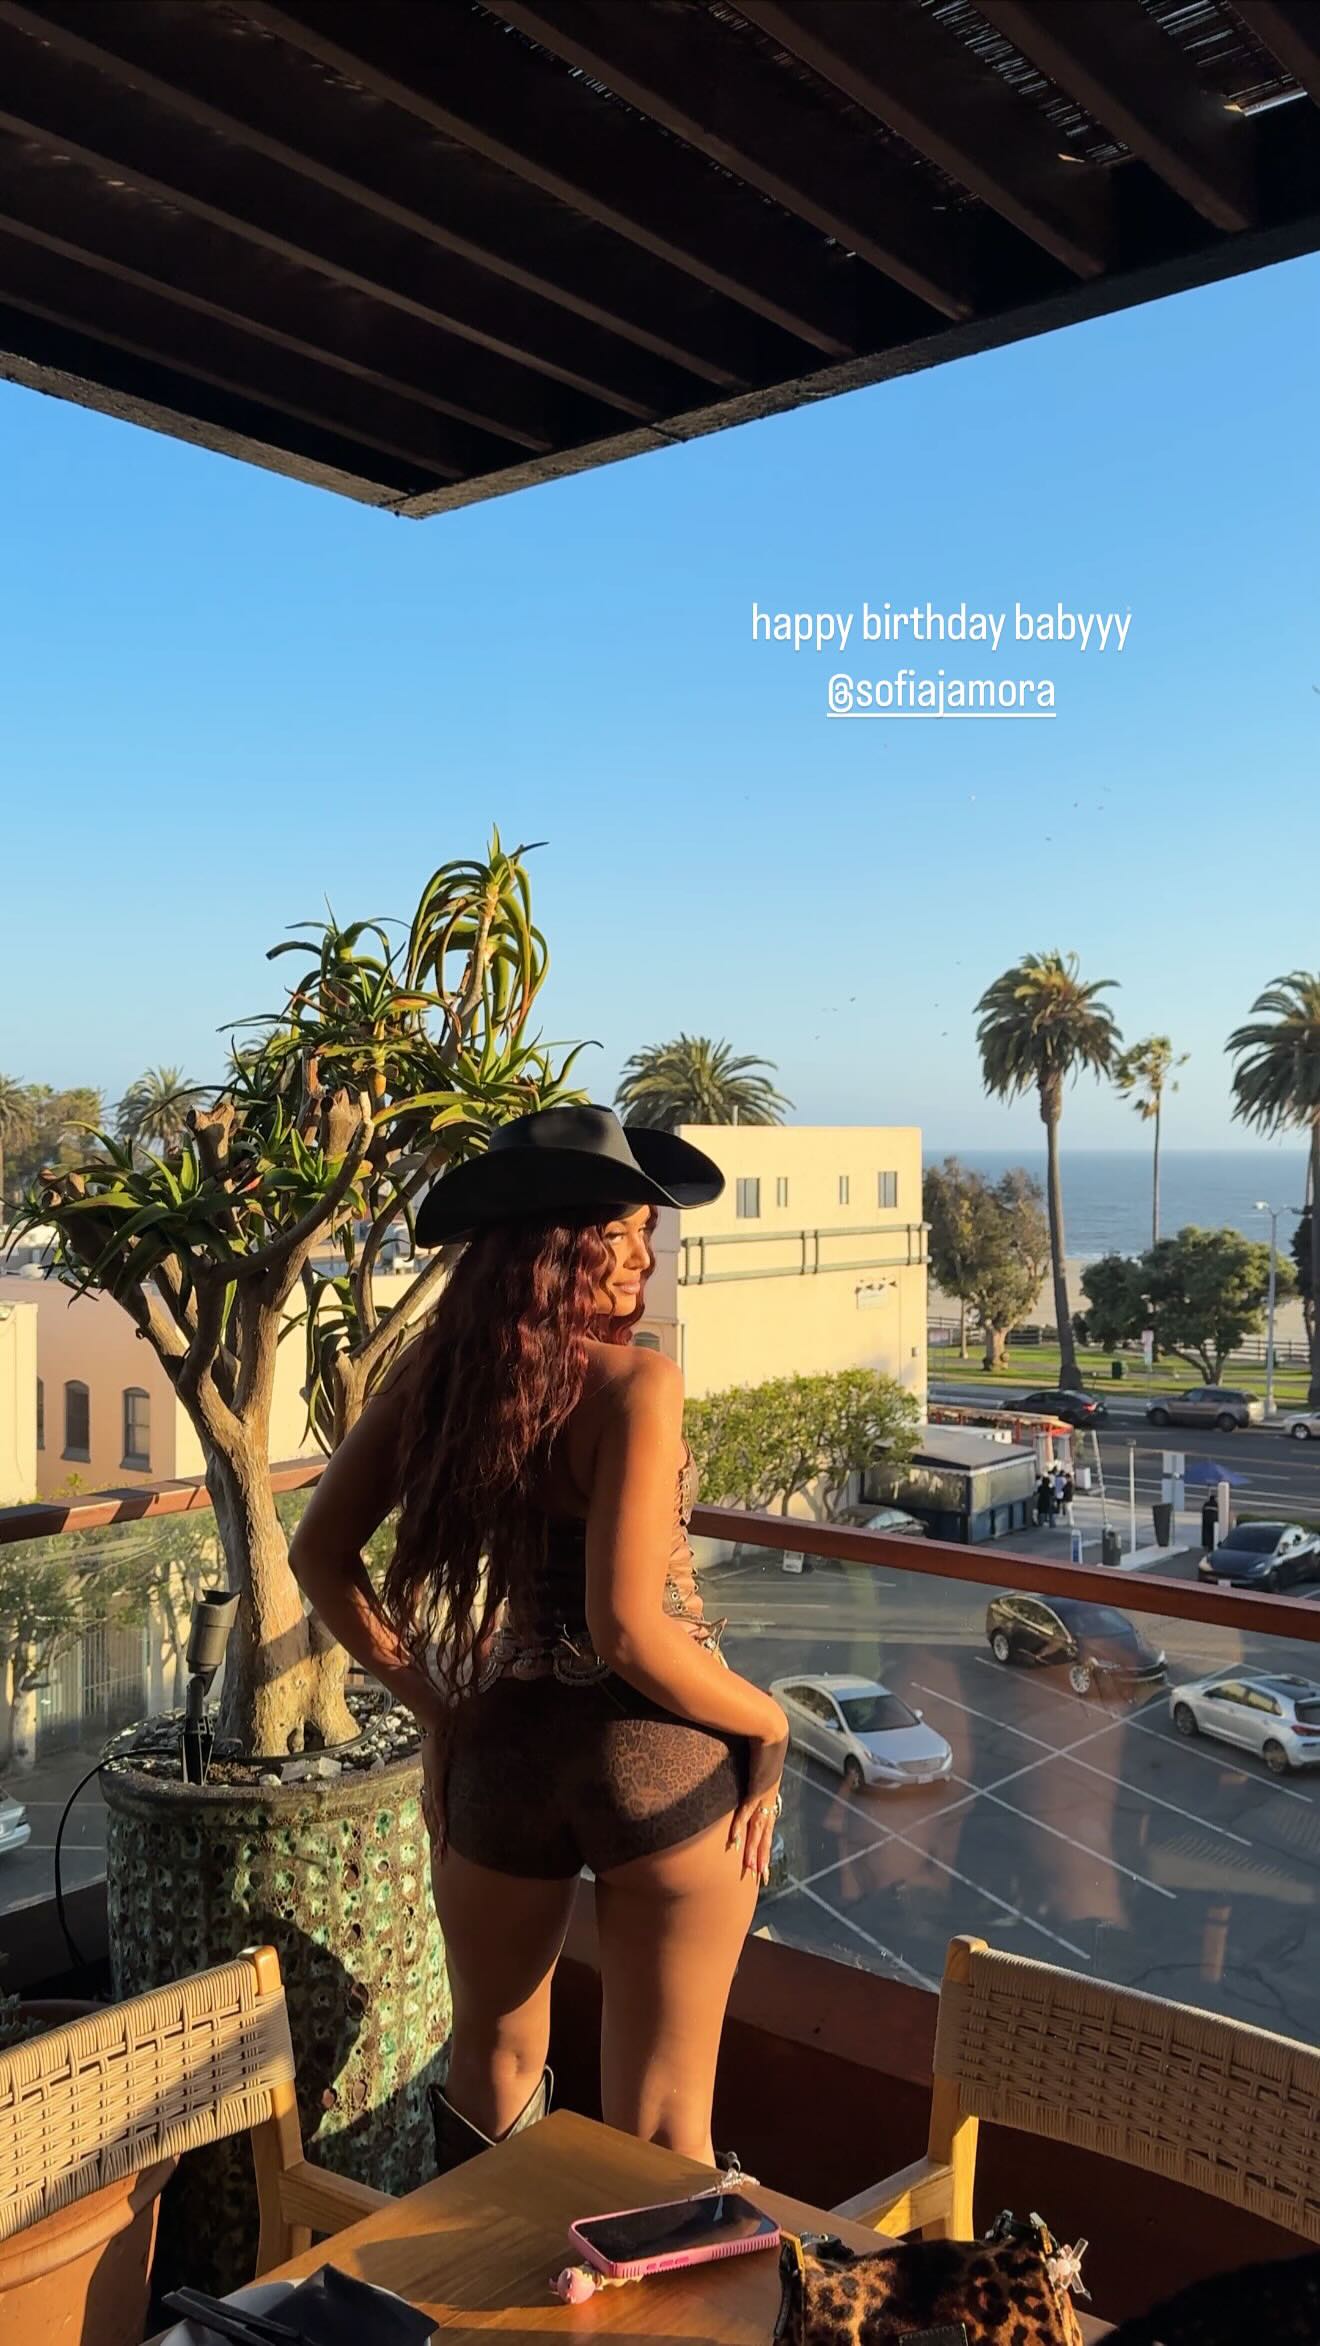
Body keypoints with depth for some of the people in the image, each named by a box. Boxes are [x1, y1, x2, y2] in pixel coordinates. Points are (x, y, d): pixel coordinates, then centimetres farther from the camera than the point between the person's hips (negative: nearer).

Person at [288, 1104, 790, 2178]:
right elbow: (630, 1632, -23)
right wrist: (770, 1723, -8)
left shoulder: (437, 1369, -4)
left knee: (493, 2060, 29)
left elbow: (321, 1552, 3)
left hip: (500, 1750, 5)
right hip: (661, 1756, -4)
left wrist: (431, 1702, 9)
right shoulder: (634, 1382, -20)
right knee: (659, 2122, 13)